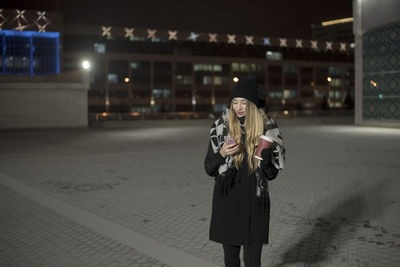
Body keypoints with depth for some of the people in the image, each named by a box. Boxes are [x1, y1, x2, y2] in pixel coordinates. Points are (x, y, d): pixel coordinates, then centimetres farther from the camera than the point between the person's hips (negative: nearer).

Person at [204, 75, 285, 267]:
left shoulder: (266, 129, -2)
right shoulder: (221, 128, -1)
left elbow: (271, 174, 0)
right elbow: (209, 169, 3)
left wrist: (265, 154, -19)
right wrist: (222, 153, -16)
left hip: (254, 204, -1)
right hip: (227, 202, 1)